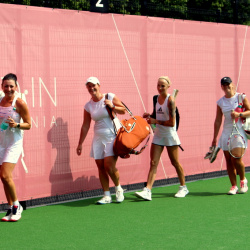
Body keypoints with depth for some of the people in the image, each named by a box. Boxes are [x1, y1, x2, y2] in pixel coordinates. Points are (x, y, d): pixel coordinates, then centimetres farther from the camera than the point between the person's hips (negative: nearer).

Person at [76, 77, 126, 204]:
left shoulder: (110, 97, -3)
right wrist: (80, 143, 9)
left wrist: (112, 106, -16)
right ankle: (107, 196, 9)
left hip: (112, 136, -4)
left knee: (109, 166, -13)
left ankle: (118, 189, 12)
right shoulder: (88, 106, 6)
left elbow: (123, 110, 3)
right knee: (101, 167, 1)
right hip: (98, 138, 4)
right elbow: (85, 126, 10)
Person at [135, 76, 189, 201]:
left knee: (175, 162, 8)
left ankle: (183, 188, 26)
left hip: (170, 136, -6)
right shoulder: (157, 98, 6)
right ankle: (147, 191, -11)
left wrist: (155, 121, -18)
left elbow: (172, 123, -20)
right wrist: (150, 115, 3)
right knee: (153, 163, -4)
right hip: (158, 135, 6)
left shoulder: (170, 100, -16)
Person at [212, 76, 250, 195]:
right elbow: (218, 121, 11)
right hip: (226, 132, 4)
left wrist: (239, 114, -18)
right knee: (229, 160, 0)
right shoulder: (220, 102, 8)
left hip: (239, 131, -4)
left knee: (236, 158, -13)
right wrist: (215, 138, 9)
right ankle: (234, 186, 7)